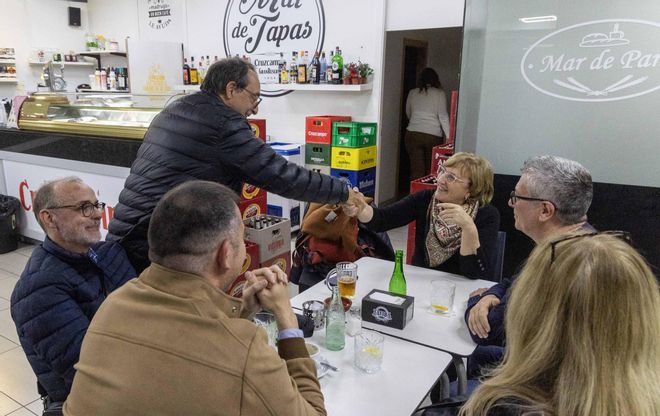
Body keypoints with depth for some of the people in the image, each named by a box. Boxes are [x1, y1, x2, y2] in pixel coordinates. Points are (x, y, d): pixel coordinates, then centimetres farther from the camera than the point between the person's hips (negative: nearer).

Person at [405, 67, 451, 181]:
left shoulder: (412, 93, 8)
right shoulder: (439, 94, 0)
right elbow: (443, 116, -6)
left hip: (413, 134, 2)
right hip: (433, 136, -2)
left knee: (416, 169, 1)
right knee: (431, 170, 10)